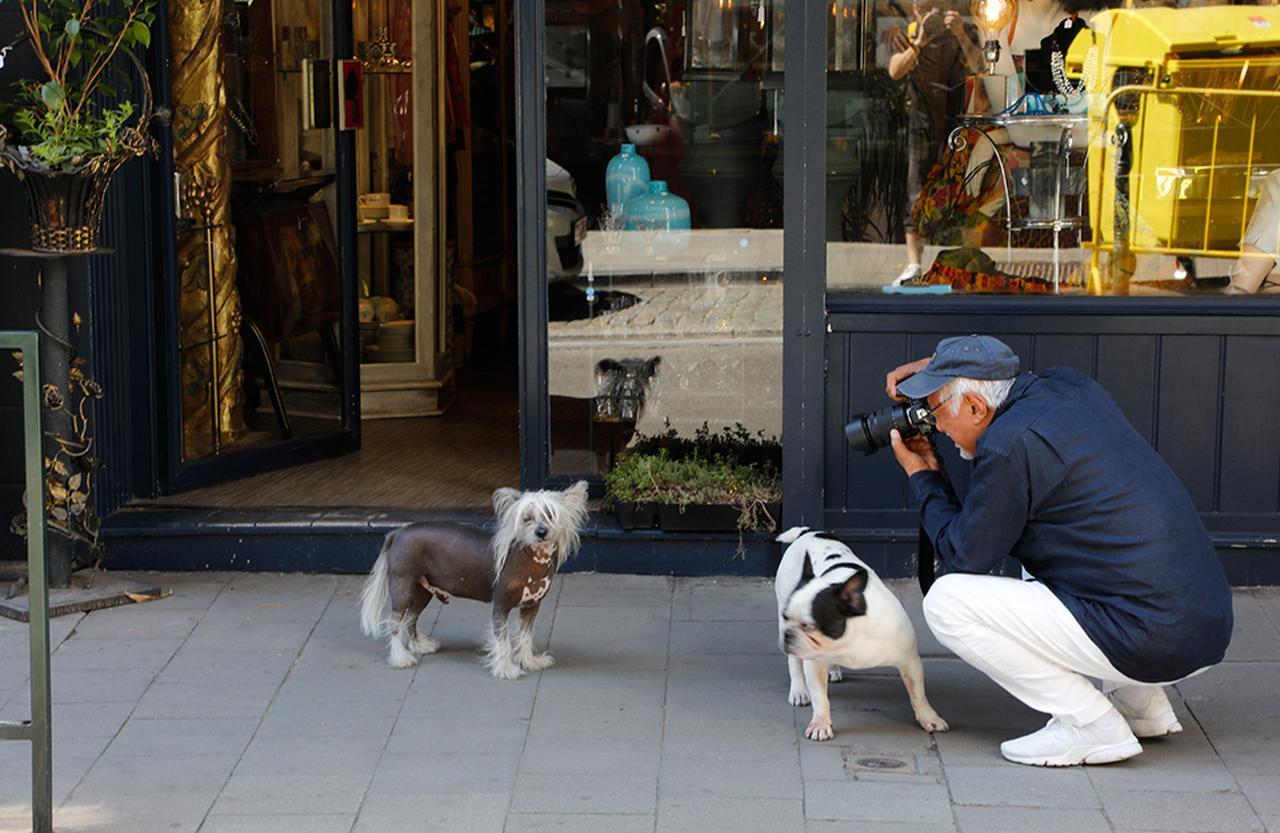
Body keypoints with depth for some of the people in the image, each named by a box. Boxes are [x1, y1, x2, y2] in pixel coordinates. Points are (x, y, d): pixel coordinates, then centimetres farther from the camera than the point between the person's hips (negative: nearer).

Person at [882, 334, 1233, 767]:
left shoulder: (1009, 444, -15)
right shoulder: (1069, 387, 9)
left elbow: (964, 556, -2)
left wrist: (923, 477, 11)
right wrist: (938, 367, 27)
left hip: (1150, 641, -9)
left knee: (946, 600, -7)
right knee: (1035, 562, 34)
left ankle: (1092, 726, -4)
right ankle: (1144, 706, 23)